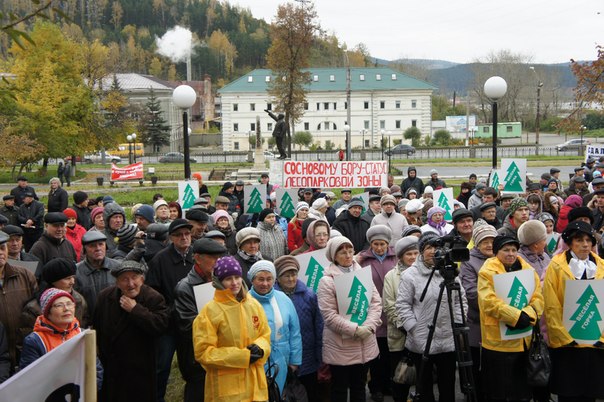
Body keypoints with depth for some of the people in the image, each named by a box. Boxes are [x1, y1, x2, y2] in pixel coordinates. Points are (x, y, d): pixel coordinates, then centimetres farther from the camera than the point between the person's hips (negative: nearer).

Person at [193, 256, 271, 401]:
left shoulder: (254, 304, 6)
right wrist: (242, 356, -15)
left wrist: (259, 348, -9)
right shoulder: (210, 311, -9)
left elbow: (265, 335, 15)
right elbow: (203, 352, -12)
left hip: (254, 381, 5)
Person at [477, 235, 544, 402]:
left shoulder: (527, 270, 8)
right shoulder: (488, 272, -8)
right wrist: (516, 316, -26)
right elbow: (489, 301, -20)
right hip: (499, 341, -5)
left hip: (524, 341, 5)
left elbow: (538, 297, -1)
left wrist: (527, 315, -20)